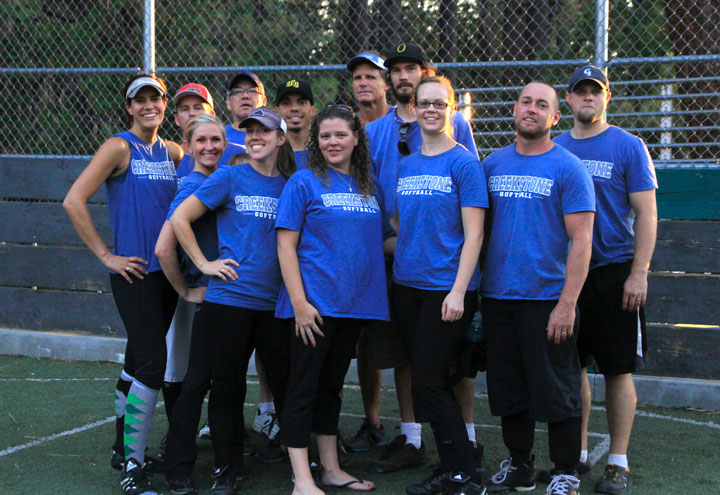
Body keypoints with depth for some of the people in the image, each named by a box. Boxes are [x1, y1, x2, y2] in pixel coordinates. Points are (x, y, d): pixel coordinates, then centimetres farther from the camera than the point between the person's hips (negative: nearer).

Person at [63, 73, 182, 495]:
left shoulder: (173, 152, 11)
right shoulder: (119, 148, -6)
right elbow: (74, 201, -12)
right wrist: (106, 256, -12)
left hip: (166, 271, 6)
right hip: (133, 272, -6)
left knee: (139, 362, 15)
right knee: (152, 364, -14)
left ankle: (124, 449, 28)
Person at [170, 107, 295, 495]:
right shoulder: (230, 178, -1)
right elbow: (179, 218, -2)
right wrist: (204, 264, -5)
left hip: (276, 301, 3)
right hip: (230, 299, -2)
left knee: (286, 383, 8)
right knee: (227, 386, 5)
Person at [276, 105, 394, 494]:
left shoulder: (369, 187, 12)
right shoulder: (304, 182, -4)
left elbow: (383, 240, 21)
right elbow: (286, 245, -9)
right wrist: (299, 302, -16)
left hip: (354, 303, 6)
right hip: (314, 303, -6)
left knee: (332, 385, 15)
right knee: (304, 386, -3)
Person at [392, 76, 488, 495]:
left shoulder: (464, 162, -7)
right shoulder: (407, 165, 12)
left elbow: (473, 234, -11)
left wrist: (458, 291, -17)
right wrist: (396, 271, 9)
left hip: (446, 287, -6)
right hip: (407, 284, 7)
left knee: (430, 383, -7)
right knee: (428, 383, 10)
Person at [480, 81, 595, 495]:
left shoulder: (569, 168, -5)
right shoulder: (493, 164, 9)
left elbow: (581, 240, -9)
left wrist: (567, 304, -16)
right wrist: (475, 288, 6)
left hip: (548, 298, -4)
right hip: (498, 298, 5)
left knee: (557, 391, 1)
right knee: (509, 389, 13)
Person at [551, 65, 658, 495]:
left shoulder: (628, 147, -2)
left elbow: (647, 214, -5)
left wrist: (639, 273, -13)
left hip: (614, 271, -4)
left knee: (618, 369, 0)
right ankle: (577, 455, 21)